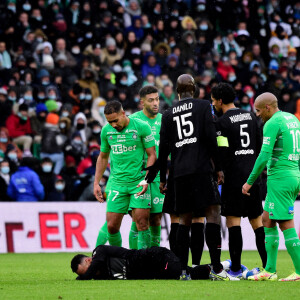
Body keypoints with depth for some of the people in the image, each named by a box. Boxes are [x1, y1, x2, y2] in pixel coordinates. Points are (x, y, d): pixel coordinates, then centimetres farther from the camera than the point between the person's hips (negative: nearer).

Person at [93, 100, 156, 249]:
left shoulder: (141, 127, -8)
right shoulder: (106, 131, 5)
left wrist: (146, 180, -15)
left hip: (138, 181, -4)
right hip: (117, 182, 4)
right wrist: (96, 183, 13)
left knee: (142, 224, -10)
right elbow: (103, 157, 19)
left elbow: (152, 155, -4)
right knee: (112, 226, -2)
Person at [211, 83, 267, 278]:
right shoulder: (251, 117, 12)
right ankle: (267, 265, 11)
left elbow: (222, 154, -13)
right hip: (253, 174, 6)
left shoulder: (222, 122, -8)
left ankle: (236, 269, -8)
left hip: (235, 175, -6)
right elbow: (260, 147, 15)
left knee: (233, 220, -4)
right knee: (256, 220, 12)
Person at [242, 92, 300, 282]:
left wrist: (250, 181, -12)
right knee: (268, 220, 14)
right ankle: (270, 270, 14)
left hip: (280, 177, -9)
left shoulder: (272, 123, -12)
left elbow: (264, 155, -18)